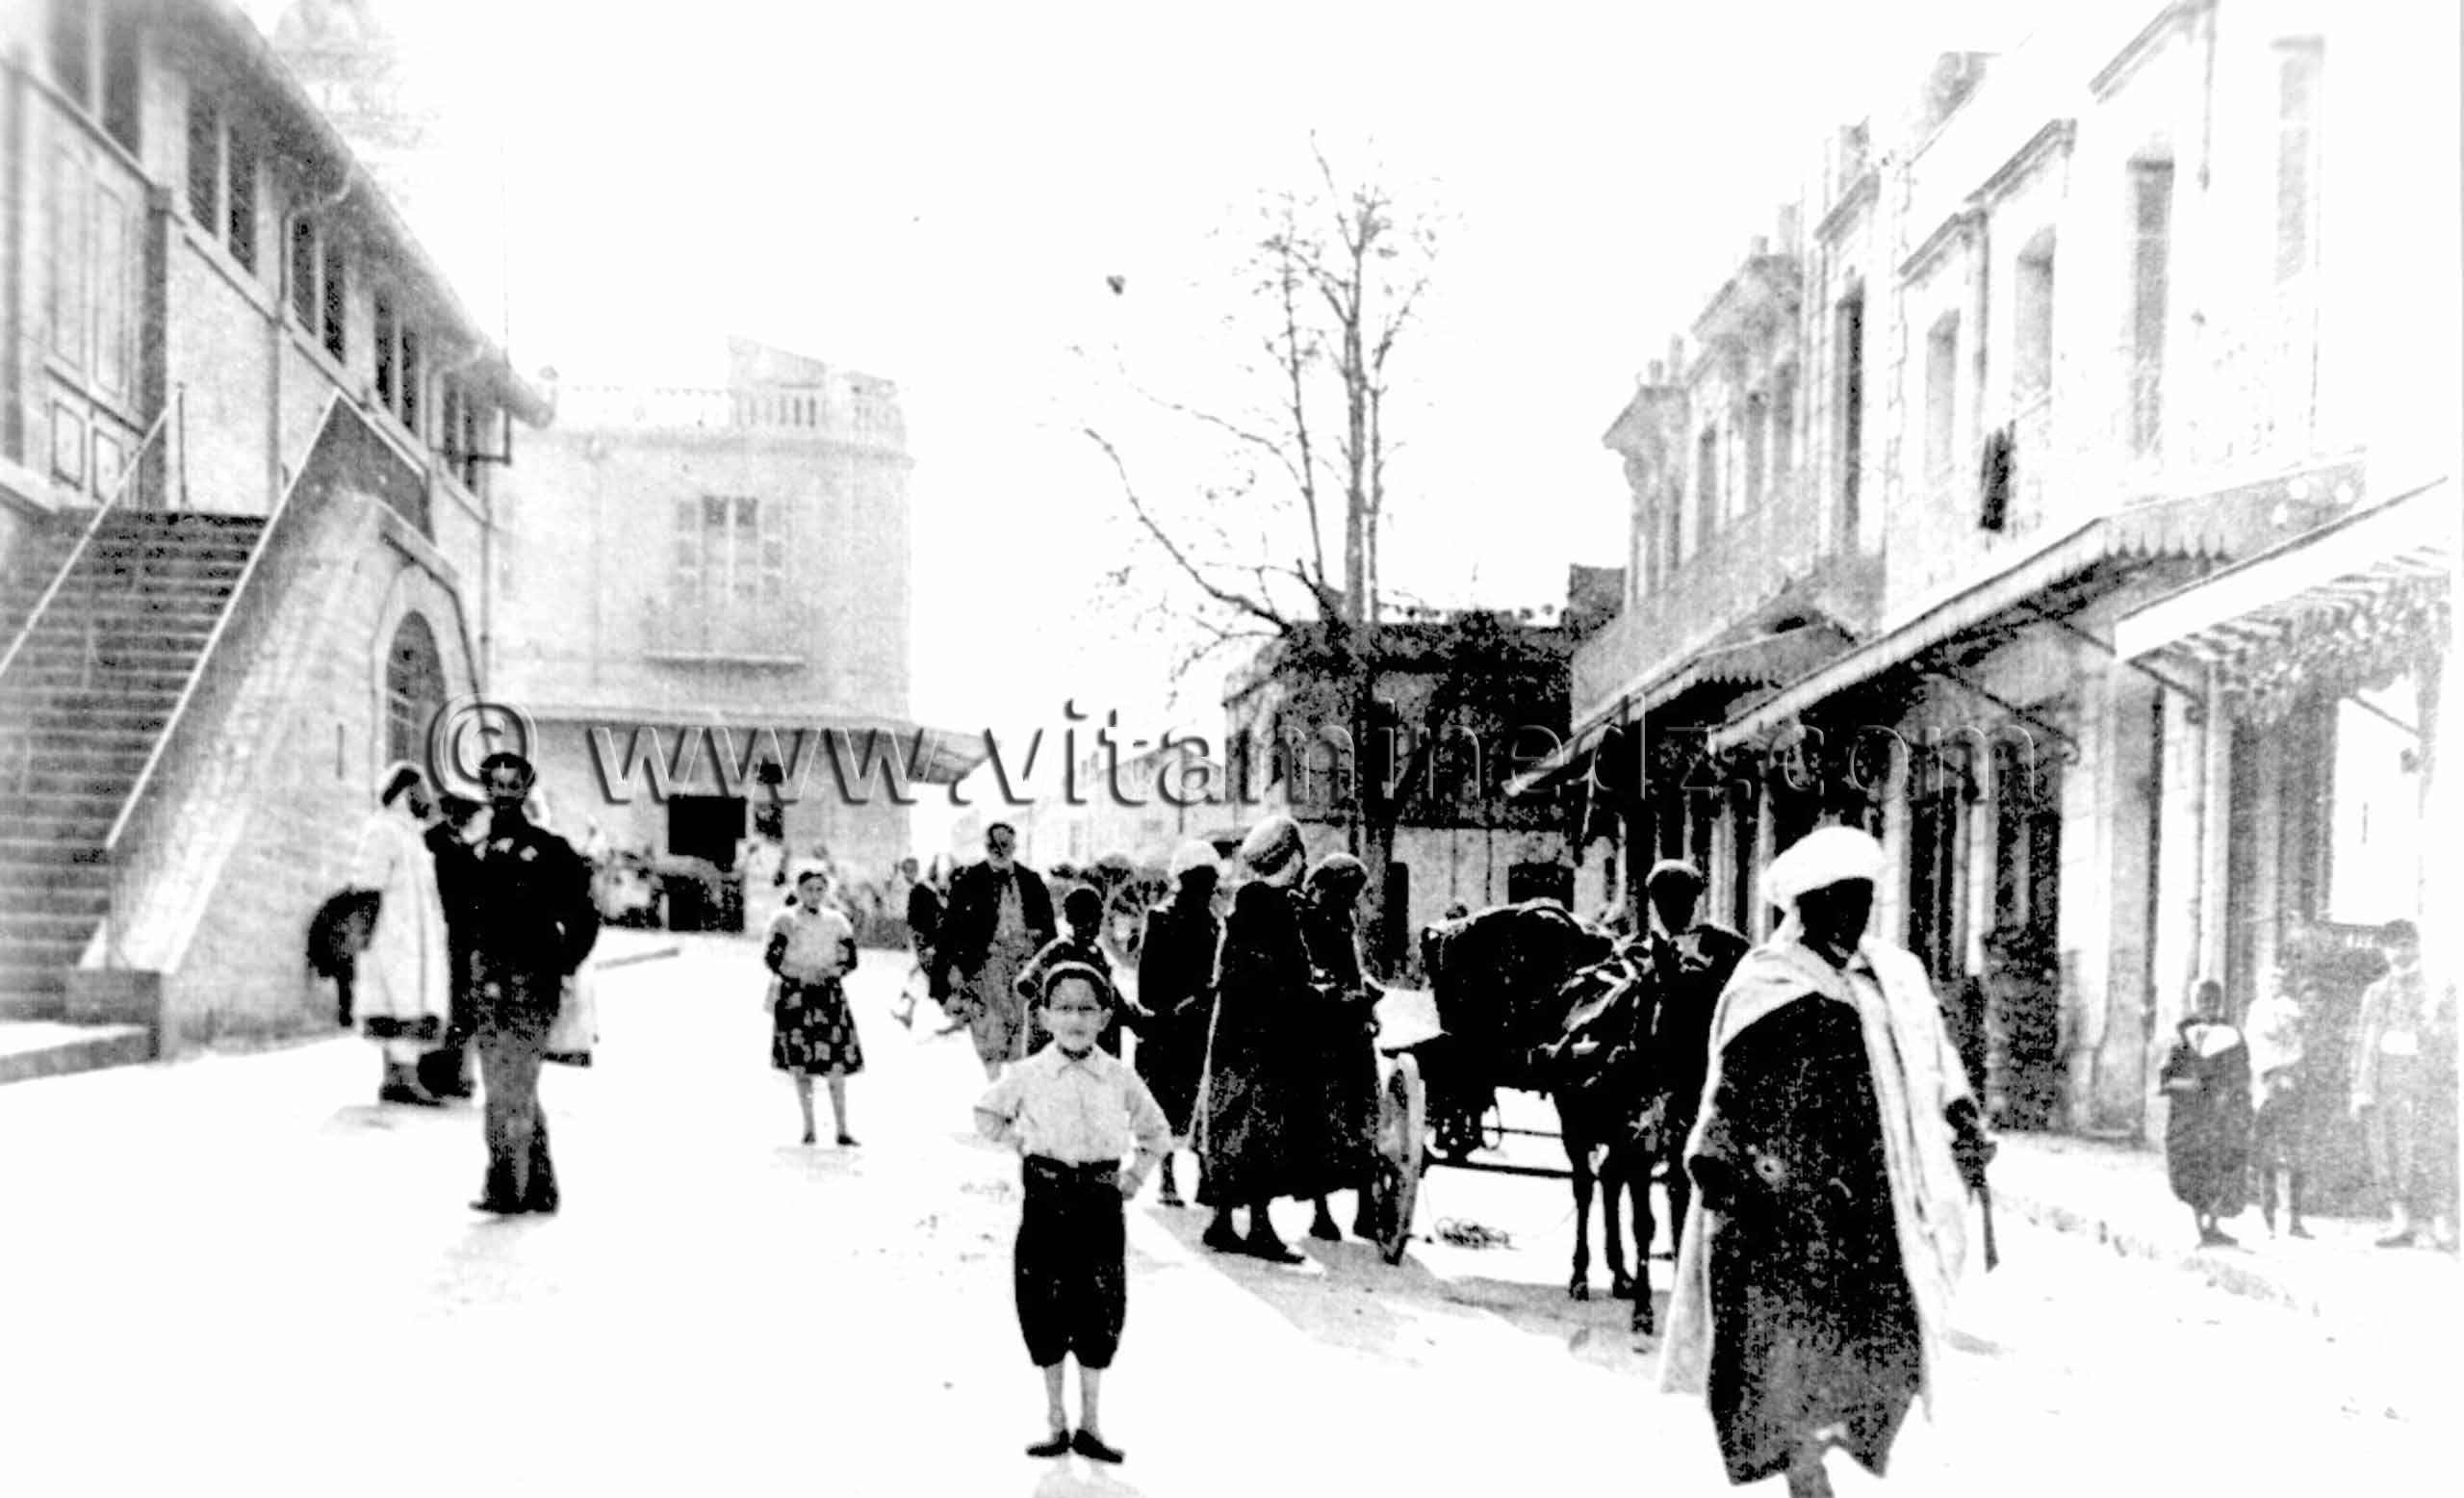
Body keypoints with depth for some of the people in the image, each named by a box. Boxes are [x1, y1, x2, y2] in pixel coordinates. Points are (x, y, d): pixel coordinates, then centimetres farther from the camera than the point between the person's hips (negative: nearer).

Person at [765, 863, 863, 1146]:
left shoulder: (836, 921, 7)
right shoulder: (784, 920, 1)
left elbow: (850, 960, 6)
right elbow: (771, 957, -4)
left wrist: (829, 972, -13)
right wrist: (799, 972, -17)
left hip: (829, 995, 1)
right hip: (794, 995, -1)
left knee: (837, 1064, -6)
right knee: (800, 1065, 2)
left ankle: (842, 1130, -2)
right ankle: (808, 1128, 13)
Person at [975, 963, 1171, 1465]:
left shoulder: (1120, 1078, 1)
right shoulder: (1028, 1075, -2)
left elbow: (1157, 1132, 15)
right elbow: (986, 1114, 13)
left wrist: (1137, 1173, 3)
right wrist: (1018, 1138, 0)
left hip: (1100, 1202, 1)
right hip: (1046, 1201, -1)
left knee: (1100, 1315, 5)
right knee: (1046, 1313, 4)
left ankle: (1090, 1425, 17)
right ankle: (1056, 1423, 17)